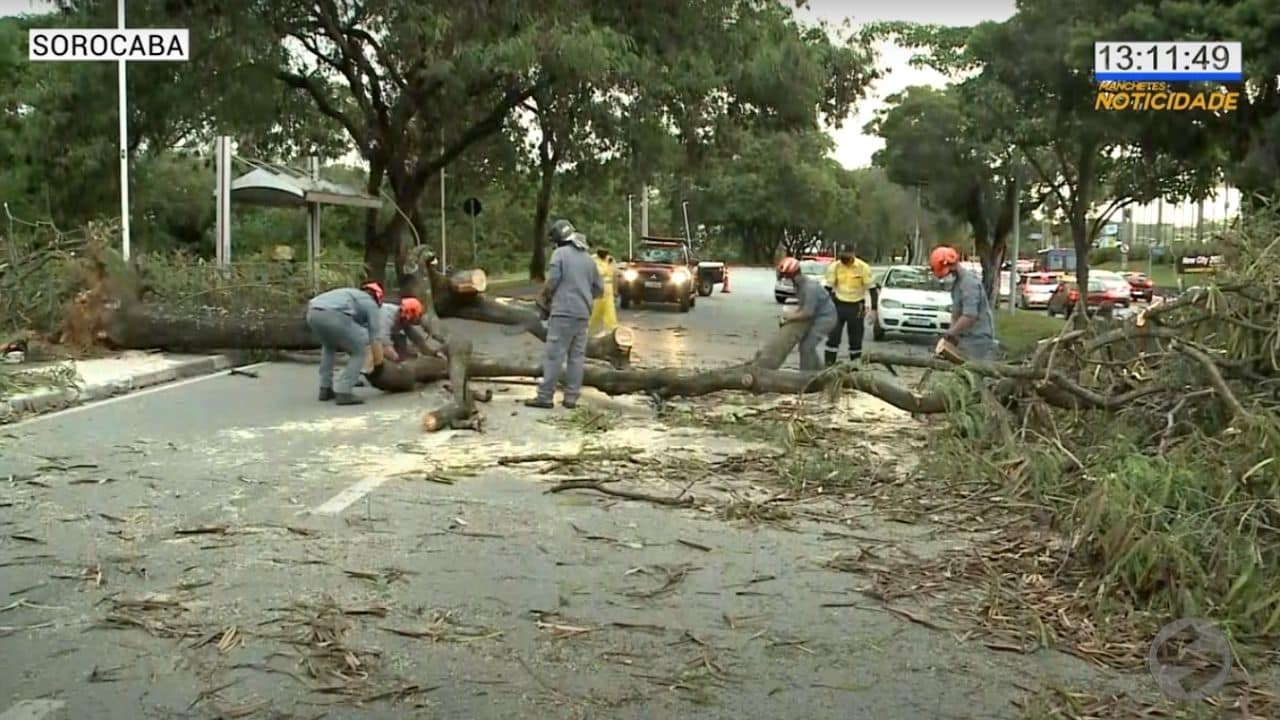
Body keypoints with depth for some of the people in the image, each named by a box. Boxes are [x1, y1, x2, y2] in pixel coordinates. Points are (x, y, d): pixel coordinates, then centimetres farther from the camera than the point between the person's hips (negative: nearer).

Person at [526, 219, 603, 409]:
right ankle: (571, 397, 7)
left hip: (563, 313, -6)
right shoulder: (588, 258, 14)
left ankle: (545, 396, -3)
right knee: (577, 356, 7)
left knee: (554, 356, -4)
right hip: (583, 314, 6)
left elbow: (551, 283, -10)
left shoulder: (560, 254, -4)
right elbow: (599, 288, 17)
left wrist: (544, 299, 9)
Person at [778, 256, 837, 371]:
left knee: (806, 347, -11)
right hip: (817, 317, 10)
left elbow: (807, 313, -28)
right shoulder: (799, 285, 3)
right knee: (808, 345, 15)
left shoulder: (810, 287, -28)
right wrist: (791, 314, -2)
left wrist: (789, 317, -17)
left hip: (825, 318, -10)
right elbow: (803, 306, 13)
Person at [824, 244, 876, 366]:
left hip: (856, 306, -1)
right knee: (833, 336, -3)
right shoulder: (834, 267, -6)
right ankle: (829, 364, 2)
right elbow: (829, 288, 0)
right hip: (838, 305, 1)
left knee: (856, 337, 6)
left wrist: (873, 309, -9)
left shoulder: (863, 268, -10)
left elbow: (872, 289, -5)